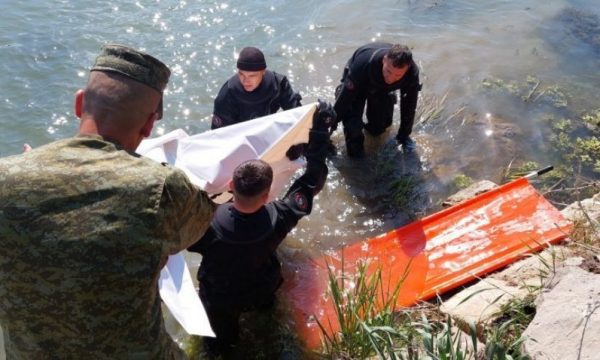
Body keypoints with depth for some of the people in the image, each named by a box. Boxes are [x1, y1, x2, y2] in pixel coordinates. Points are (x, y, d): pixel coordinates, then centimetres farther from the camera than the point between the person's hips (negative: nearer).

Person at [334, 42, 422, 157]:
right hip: (357, 85, -3)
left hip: (383, 90, 3)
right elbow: (343, 100, -36)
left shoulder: (412, 73, -35)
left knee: (377, 130, 9)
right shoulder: (364, 63, -46)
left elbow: (409, 106, -18)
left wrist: (404, 135, -9)